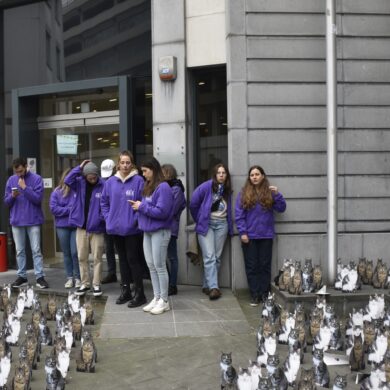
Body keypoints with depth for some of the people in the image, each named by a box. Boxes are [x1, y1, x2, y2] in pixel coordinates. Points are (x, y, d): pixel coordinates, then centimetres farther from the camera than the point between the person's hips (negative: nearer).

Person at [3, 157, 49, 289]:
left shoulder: (36, 179, -7)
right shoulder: (11, 180, 6)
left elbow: (38, 199, -14)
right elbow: (6, 201, 7)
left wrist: (25, 187, -19)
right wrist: (12, 196, -14)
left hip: (33, 220, -4)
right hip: (16, 221, 4)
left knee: (36, 250, -1)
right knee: (19, 251, 10)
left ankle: (40, 277, 1)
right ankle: (21, 276, 19)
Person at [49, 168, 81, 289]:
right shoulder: (57, 192, 3)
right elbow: (53, 208, -5)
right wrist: (70, 210, -12)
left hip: (76, 226, -2)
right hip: (62, 226, 2)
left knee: (75, 252, -3)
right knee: (67, 253, 10)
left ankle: (77, 277, 11)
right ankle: (69, 277, 19)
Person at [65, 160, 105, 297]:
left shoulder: (103, 186, -8)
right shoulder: (80, 183, 2)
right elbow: (68, 180, -14)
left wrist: (103, 218, -12)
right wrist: (79, 168, -14)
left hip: (97, 228, -3)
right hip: (81, 226, 3)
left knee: (97, 258, 4)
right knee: (82, 257, 10)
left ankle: (96, 284, 14)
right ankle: (85, 283, 21)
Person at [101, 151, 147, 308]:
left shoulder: (138, 180, -8)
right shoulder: (111, 182, 6)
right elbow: (104, 202, 15)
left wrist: (136, 219, -14)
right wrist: (108, 218, 6)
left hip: (132, 228, -5)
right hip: (116, 228, 5)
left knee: (133, 260, -2)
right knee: (123, 259, 14)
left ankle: (139, 294, 7)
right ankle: (125, 291, 25)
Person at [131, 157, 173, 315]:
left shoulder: (163, 187, -14)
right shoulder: (148, 186, 14)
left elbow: (162, 212, -21)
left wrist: (142, 206, -14)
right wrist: (139, 206, -1)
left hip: (159, 231, -9)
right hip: (147, 231, 9)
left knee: (159, 266, -2)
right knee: (151, 266, 11)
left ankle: (164, 301, 8)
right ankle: (156, 298, 20)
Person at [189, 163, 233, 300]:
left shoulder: (227, 190, 8)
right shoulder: (206, 186, -8)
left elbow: (229, 209, 12)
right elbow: (193, 203, -5)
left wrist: (230, 227, 5)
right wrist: (199, 220, 5)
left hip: (222, 225, 5)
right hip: (206, 224, -5)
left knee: (217, 257, 5)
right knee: (209, 257, -10)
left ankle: (207, 285, 14)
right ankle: (213, 287, -12)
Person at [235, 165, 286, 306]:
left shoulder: (269, 192, 4)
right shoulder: (244, 193, 1)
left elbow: (281, 209, 1)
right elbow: (239, 215, -2)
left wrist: (277, 195, -14)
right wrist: (242, 232, -9)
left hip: (266, 236, 1)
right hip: (249, 236, -1)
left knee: (265, 265, 7)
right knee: (251, 266, 4)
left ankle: (264, 294, 16)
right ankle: (254, 295, 11)